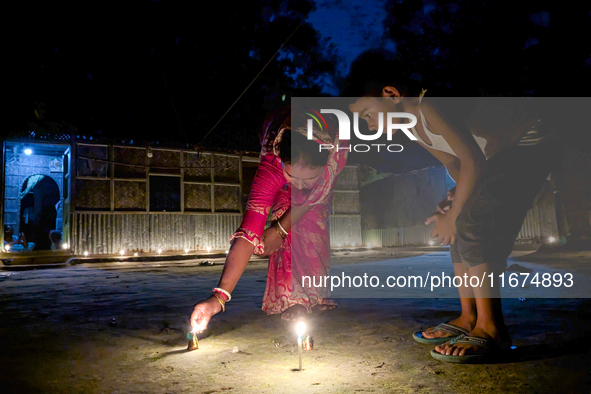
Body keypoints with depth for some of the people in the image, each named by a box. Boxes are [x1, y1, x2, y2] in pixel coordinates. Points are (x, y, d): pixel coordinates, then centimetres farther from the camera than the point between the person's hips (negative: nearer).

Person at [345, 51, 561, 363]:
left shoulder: (431, 106, -28)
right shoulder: (412, 126, 2)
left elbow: (473, 162, -29)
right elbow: (455, 164, 9)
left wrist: (454, 215, -19)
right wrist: (456, 202, -6)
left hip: (530, 148, -10)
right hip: (500, 157, 10)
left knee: (472, 222, -22)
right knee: (461, 227, 5)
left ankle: (490, 327, -15)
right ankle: (469, 317, 13)